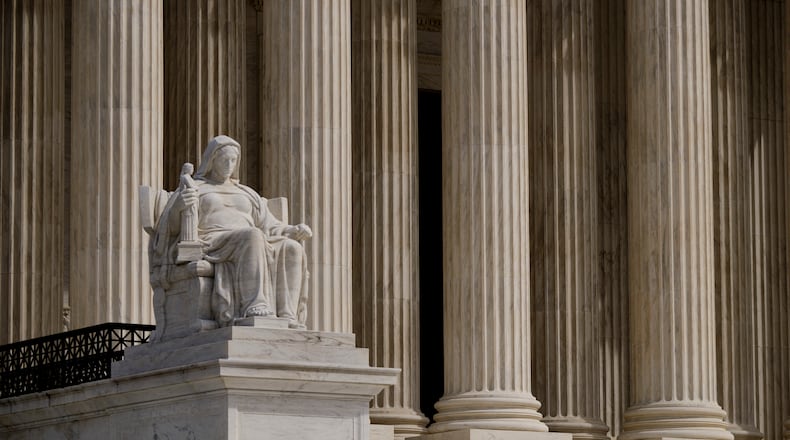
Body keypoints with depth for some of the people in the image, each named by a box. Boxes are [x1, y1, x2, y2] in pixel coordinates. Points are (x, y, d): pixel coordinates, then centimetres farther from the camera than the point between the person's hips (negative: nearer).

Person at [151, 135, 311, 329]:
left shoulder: (246, 194, 31)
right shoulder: (194, 189, 16)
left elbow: (270, 227, 23)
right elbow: (171, 224, 0)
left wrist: (294, 231, 1)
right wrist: (179, 206, -25)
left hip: (245, 246, 5)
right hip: (211, 246, -5)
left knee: (292, 248, -26)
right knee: (253, 236, -38)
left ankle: (286, 316, -44)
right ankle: (255, 308, -55)